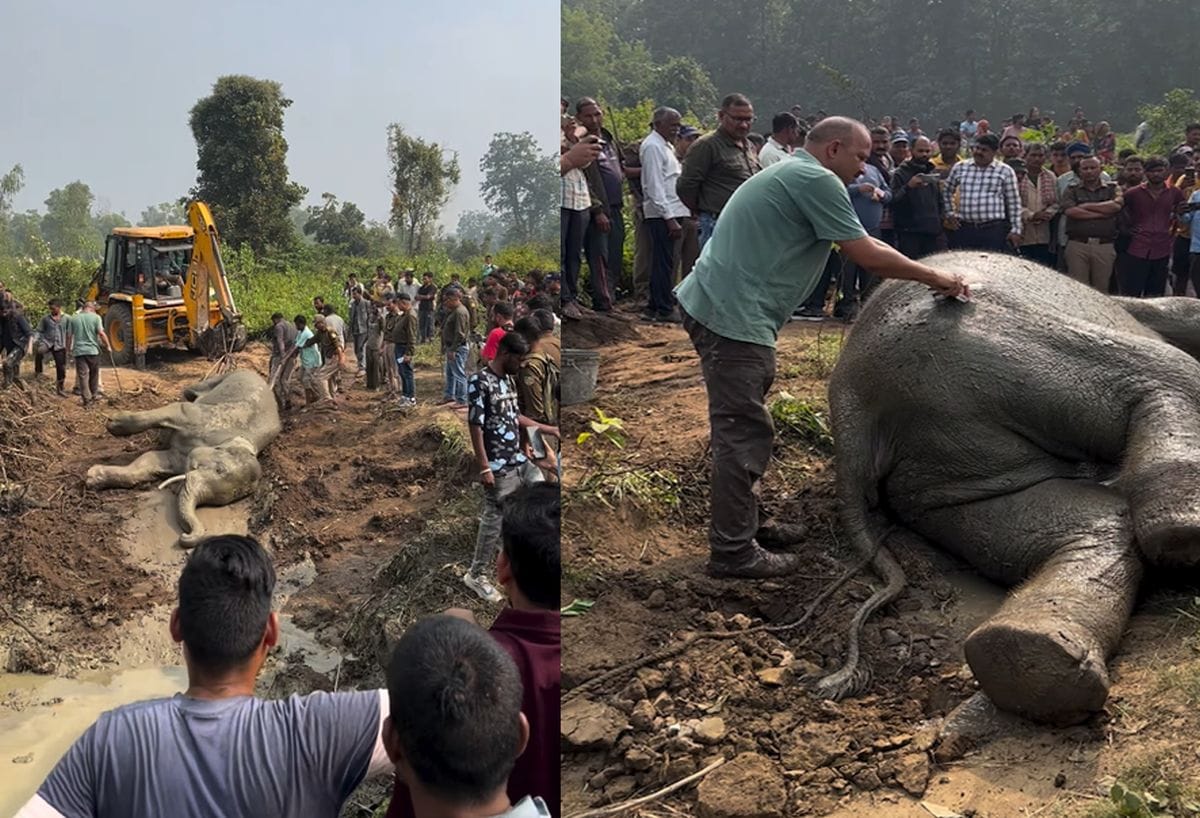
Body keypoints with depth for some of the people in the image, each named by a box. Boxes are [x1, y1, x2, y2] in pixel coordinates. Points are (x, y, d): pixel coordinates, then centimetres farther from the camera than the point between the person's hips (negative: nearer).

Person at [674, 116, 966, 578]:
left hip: (711, 306, 11)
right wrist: (934, 278, 3)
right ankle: (733, 552, -1)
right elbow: (868, 257, -8)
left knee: (741, 425, 19)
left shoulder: (791, 174, 24)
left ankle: (742, 522, 31)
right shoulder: (818, 180, -9)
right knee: (744, 431, -7)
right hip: (734, 316, -11)